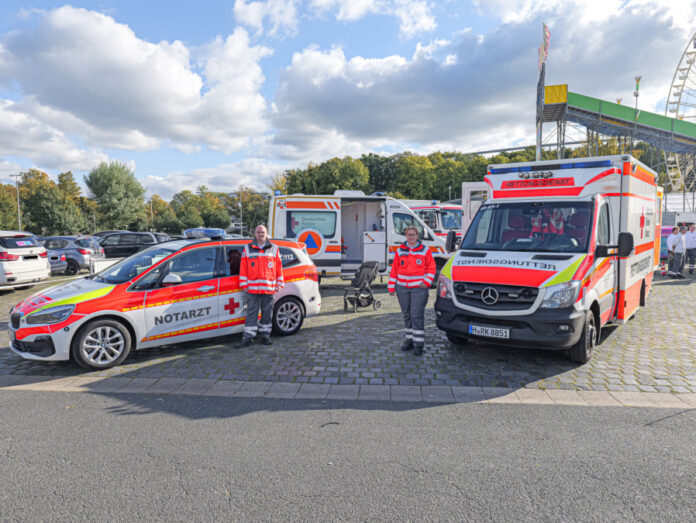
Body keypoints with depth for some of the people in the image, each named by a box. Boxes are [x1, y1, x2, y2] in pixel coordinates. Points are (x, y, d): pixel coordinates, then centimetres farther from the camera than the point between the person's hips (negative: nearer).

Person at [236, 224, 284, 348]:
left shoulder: (274, 249, 9)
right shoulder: (248, 249, 7)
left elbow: (279, 268, 9)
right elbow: (243, 269, 6)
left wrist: (279, 284, 6)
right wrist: (244, 285, 1)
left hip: (269, 288, 1)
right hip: (252, 289, -1)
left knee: (267, 313, 8)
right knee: (251, 313, 0)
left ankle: (265, 335, 20)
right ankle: (248, 337, 4)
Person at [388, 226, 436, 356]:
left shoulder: (425, 250, 3)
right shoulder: (400, 251, 8)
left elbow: (431, 267, 4)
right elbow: (394, 269, 10)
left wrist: (427, 282, -8)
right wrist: (391, 286, 6)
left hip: (419, 288, -3)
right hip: (402, 288, 3)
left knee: (417, 315, -8)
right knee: (407, 315, 10)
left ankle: (418, 343, -3)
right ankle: (410, 340, 22)